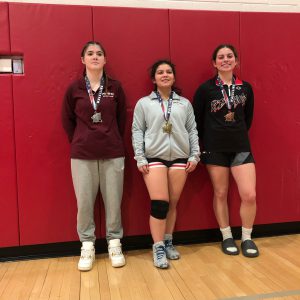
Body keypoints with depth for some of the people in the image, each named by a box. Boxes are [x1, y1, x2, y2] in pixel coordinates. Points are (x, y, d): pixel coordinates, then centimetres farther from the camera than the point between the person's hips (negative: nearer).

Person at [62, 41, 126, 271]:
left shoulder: (115, 87, 2)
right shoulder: (74, 89, 2)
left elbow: (121, 120, 9)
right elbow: (67, 121, 9)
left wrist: (113, 141, 9)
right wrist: (79, 143, 8)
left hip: (113, 154, 0)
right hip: (82, 155, 0)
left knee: (113, 201, 6)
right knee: (84, 202, 6)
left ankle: (114, 243, 23)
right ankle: (87, 246, 23)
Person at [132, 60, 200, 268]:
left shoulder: (185, 103, 13)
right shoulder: (143, 103, 7)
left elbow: (192, 130, 11)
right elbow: (137, 131, 2)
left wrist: (194, 155, 3)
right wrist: (140, 158, -6)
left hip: (180, 158, 3)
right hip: (154, 157, -2)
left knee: (173, 204, 7)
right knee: (159, 203, -8)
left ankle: (168, 243, 23)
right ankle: (158, 248, 4)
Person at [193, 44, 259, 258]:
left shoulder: (246, 88, 5)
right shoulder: (205, 89, -4)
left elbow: (248, 119, 14)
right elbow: (197, 120, 2)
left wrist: (239, 136, 10)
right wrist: (207, 142, 4)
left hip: (241, 147, 2)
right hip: (215, 149, -2)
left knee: (250, 195, -4)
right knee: (220, 194, 7)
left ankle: (247, 238, 19)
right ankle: (227, 237, 26)